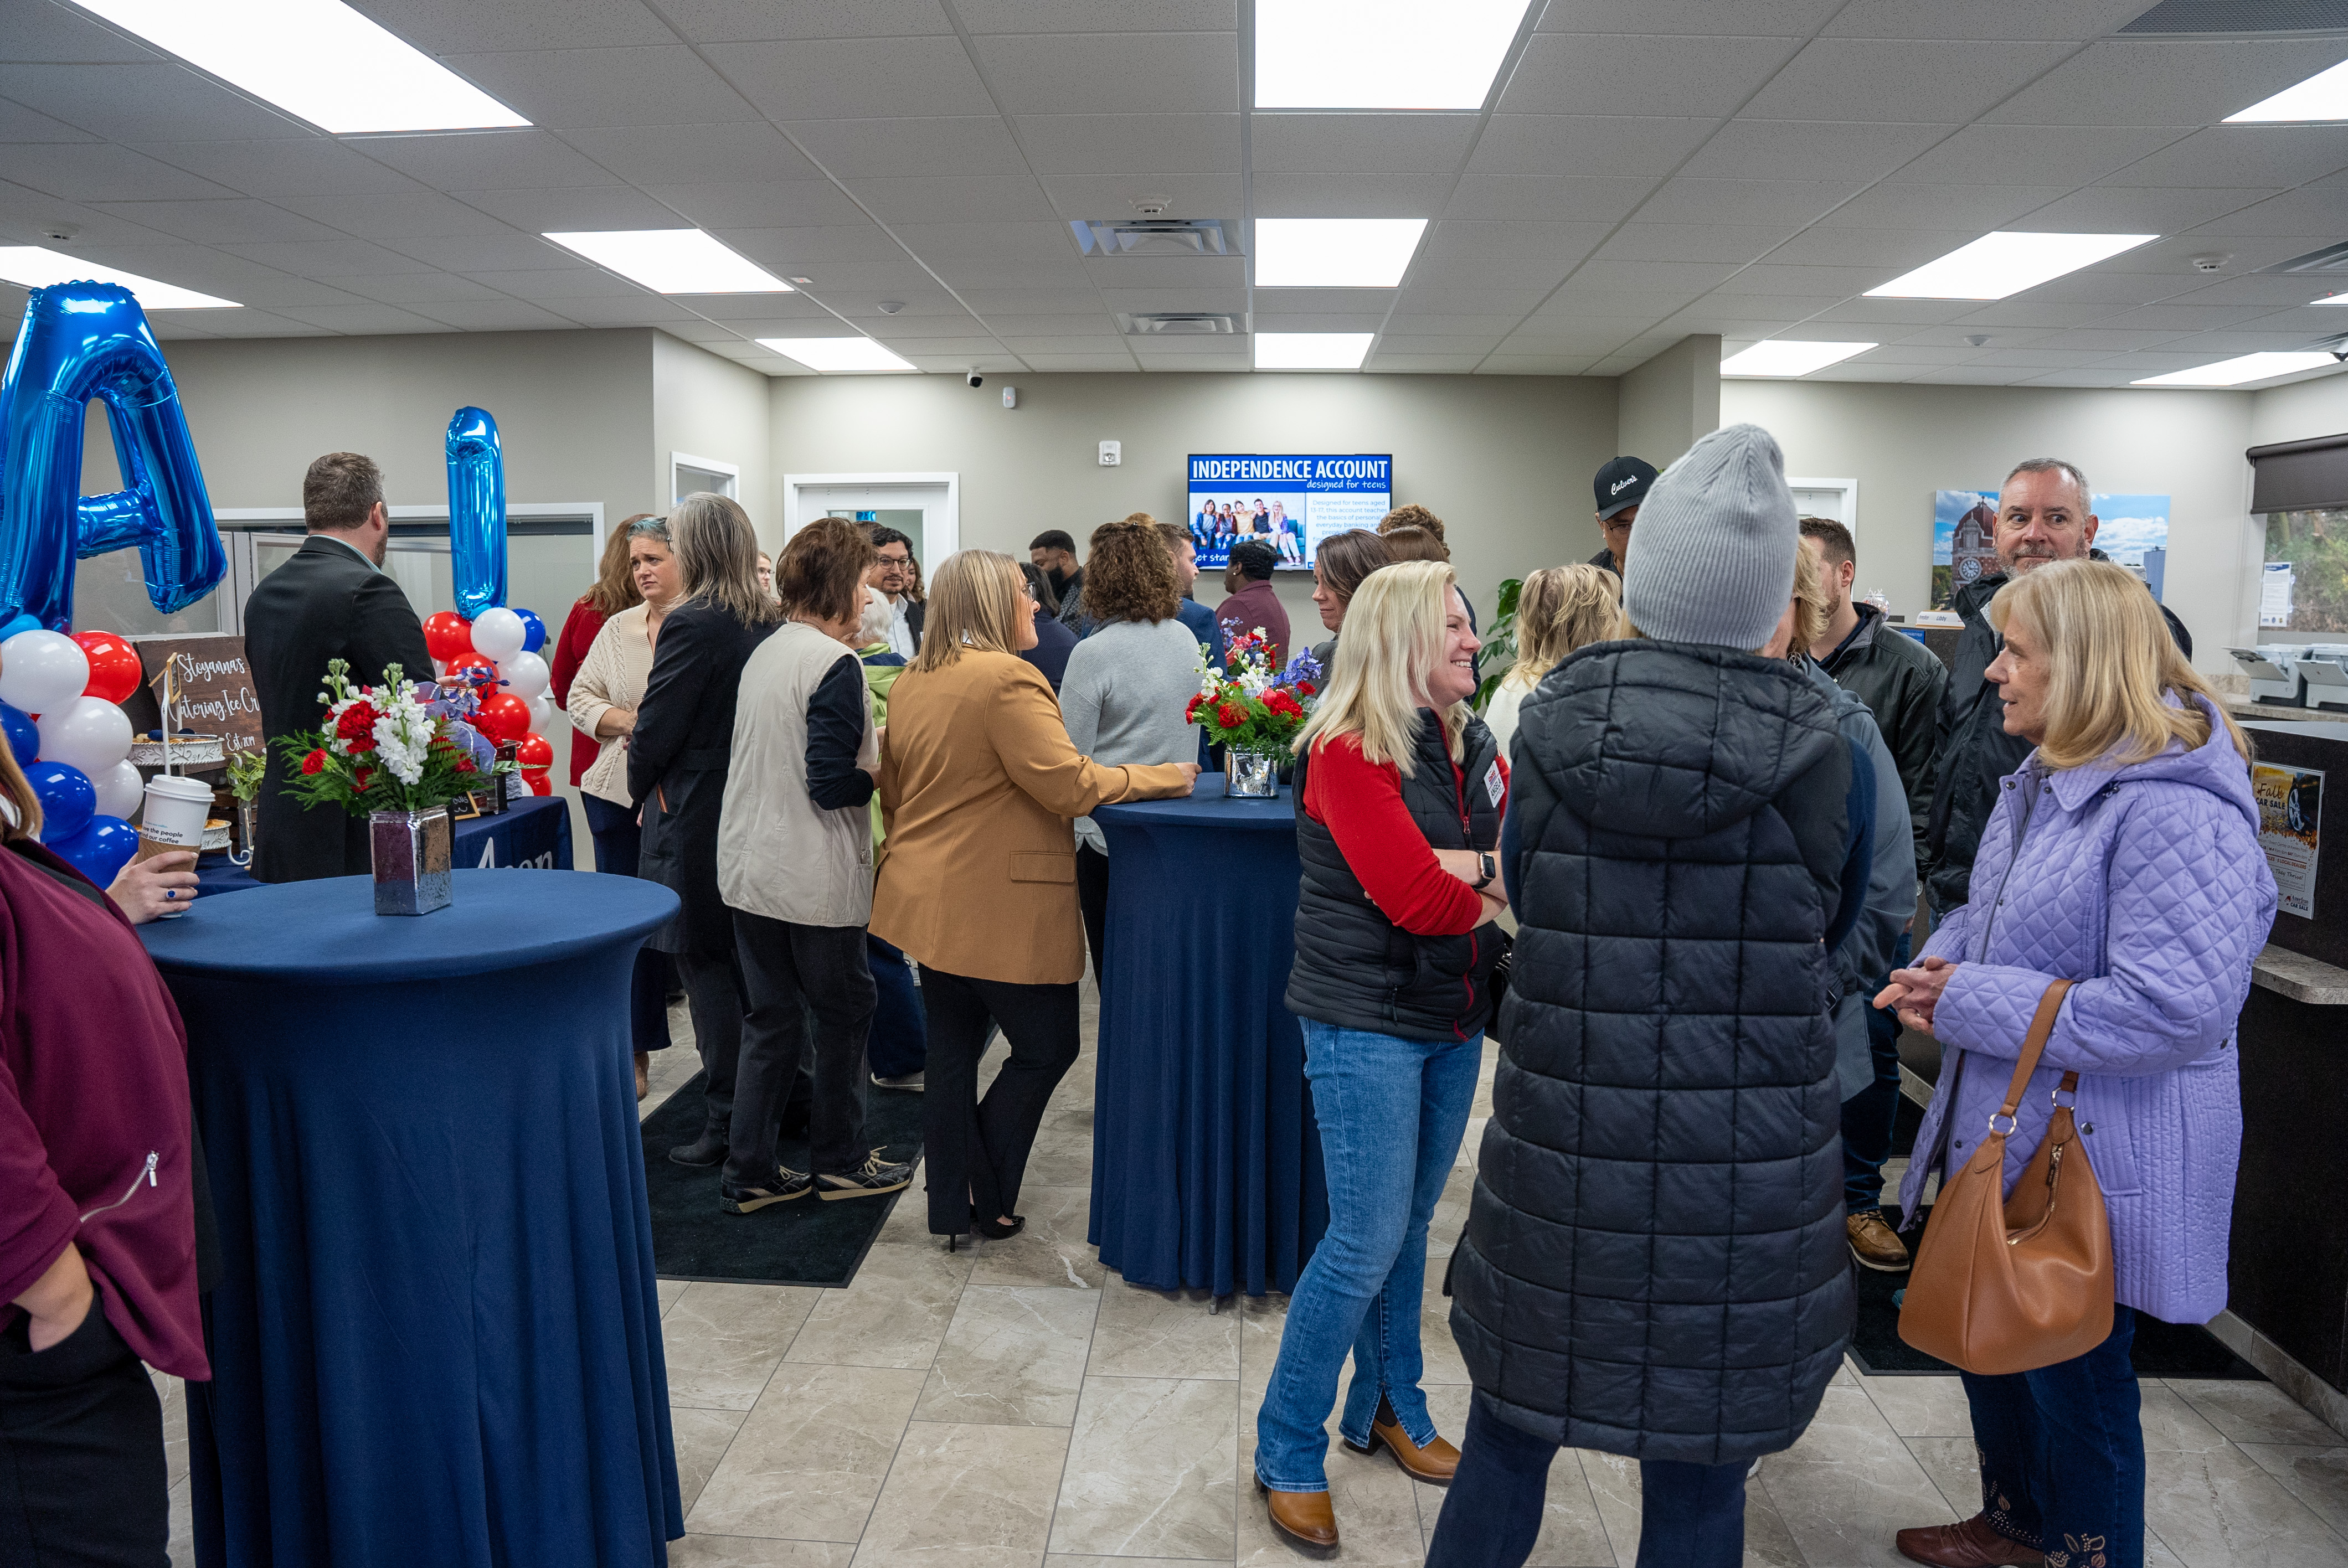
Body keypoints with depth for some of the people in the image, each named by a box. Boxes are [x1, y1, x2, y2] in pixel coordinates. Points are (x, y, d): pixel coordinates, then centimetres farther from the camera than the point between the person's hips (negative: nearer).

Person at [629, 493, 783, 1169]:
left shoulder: (690, 625, -17)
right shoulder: (773, 625, 3)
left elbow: (655, 730, -15)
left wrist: (640, 788, 5)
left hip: (696, 819, -7)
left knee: (708, 969, 2)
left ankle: (728, 1123, 8)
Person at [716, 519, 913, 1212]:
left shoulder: (765, 653, 10)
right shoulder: (835, 665, -17)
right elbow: (831, 784, -21)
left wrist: (866, 752, 15)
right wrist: (884, 770, -4)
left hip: (750, 865, 8)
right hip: (814, 878, -8)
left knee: (771, 1017, 14)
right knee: (843, 1011, 10)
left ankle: (748, 1172, 18)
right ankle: (838, 1161, 24)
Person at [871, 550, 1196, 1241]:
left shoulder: (909, 684, 10)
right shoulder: (1008, 679, -17)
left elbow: (893, 790, 19)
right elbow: (1069, 784, -20)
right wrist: (1164, 777, -9)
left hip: (930, 896, 9)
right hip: (1000, 906, -9)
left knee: (952, 1050, 15)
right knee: (1045, 1049, 7)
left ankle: (951, 1204, 23)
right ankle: (986, 1198, 14)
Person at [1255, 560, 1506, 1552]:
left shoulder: (1476, 750, 9)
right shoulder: (1348, 753, -14)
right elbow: (1415, 898, -21)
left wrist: (1465, 868, -19)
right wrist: (1495, 893, -5)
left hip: (1453, 1020, 7)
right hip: (1367, 1021, -7)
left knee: (1410, 1226, 17)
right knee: (1367, 1241, -5)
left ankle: (1389, 1410, 34)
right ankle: (1287, 1455, 12)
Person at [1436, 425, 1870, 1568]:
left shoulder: (1551, 727, -7)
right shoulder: (1828, 755, -10)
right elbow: (1829, 936, 6)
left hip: (1558, 1149, 1)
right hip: (1748, 1171, -1)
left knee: (1507, 1438, 19)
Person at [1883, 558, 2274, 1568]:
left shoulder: (2177, 814, -25)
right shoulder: (2046, 780, 7)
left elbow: (2173, 1011, -31)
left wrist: (1968, 1006, -24)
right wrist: (1944, 963, -3)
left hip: (2099, 1166, -10)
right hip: (2002, 1136, 10)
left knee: (2075, 1379, 9)